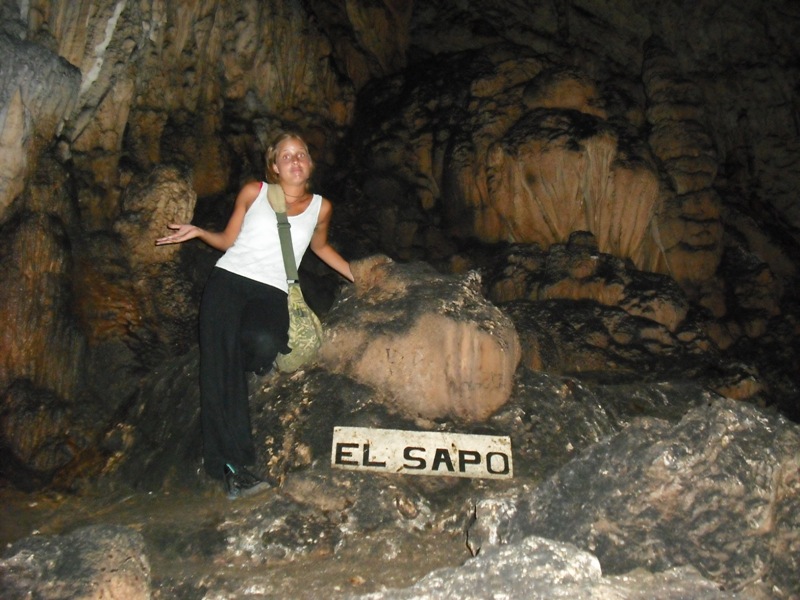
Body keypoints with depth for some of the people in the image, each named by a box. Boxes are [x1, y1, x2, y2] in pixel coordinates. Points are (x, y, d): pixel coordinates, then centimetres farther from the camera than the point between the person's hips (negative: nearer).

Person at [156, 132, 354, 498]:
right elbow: (228, 240, 16)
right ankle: (231, 463, -16)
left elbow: (320, 246, 30)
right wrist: (198, 232, -2)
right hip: (229, 280, 0)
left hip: (271, 293, 0)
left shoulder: (320, 207, 12)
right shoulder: (253, 192, 9)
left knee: (265, 343, -34)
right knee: (221, 367, -17)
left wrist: (357, 276, 25)